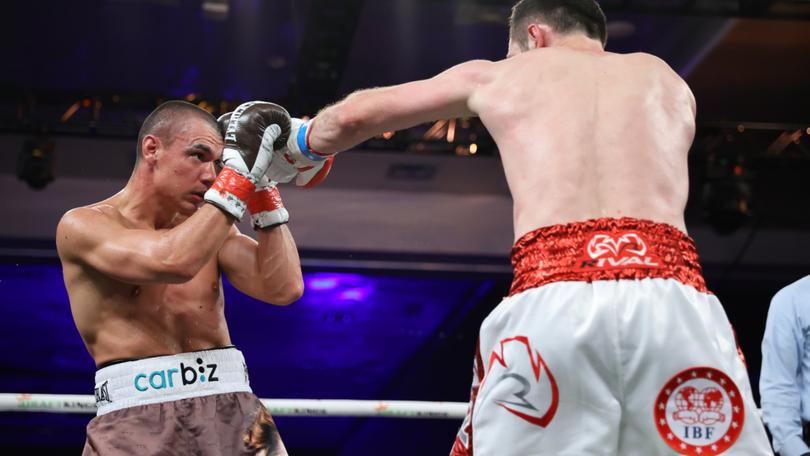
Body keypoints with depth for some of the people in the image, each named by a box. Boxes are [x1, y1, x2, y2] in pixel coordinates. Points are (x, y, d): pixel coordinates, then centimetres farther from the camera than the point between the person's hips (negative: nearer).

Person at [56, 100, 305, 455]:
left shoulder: (208, 226, 14)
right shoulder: (82, 225, -3)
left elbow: (284, 288, 1)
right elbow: (174, 262, -20)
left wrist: (260, 182, 0)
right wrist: (240, 167, -16)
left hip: (231, 412, 5)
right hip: (138, 422, -4)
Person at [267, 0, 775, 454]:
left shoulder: (495, 76, 27)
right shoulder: (666, 81, 30)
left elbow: (351, 118, 36)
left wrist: (293, 149, 54)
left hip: (551, 302, -1)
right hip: (673, 299, 1)